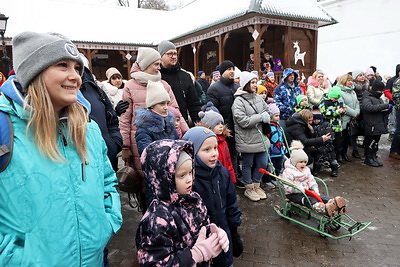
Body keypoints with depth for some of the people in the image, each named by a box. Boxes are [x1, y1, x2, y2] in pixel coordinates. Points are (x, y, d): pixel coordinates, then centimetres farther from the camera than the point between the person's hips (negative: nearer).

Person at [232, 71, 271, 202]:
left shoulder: (258, 98, 7)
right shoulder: (238, 101, -14)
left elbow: (267, 111, 11)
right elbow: (243, 121, -21)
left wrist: (266, 116, -11)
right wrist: (260, 117, -17)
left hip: (260, 138, 7)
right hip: (247, 140, -6)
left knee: (262, 163, 14)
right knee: (248, 164, 10)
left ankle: (256, 185, 34)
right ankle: (249, 188, 28)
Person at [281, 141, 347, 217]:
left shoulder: (306, 170, 16)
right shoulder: (288, 172, -11)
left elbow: (311, 181, 14)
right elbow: (287, 187, -19)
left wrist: (315, 189, -8)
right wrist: (300, 189, -31)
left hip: (306, 191, 7)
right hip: (293, 194, -7)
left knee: (318, 195, -24)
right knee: (307, 199, -36)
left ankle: (333, 202, -52)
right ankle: (321, 208, -66)